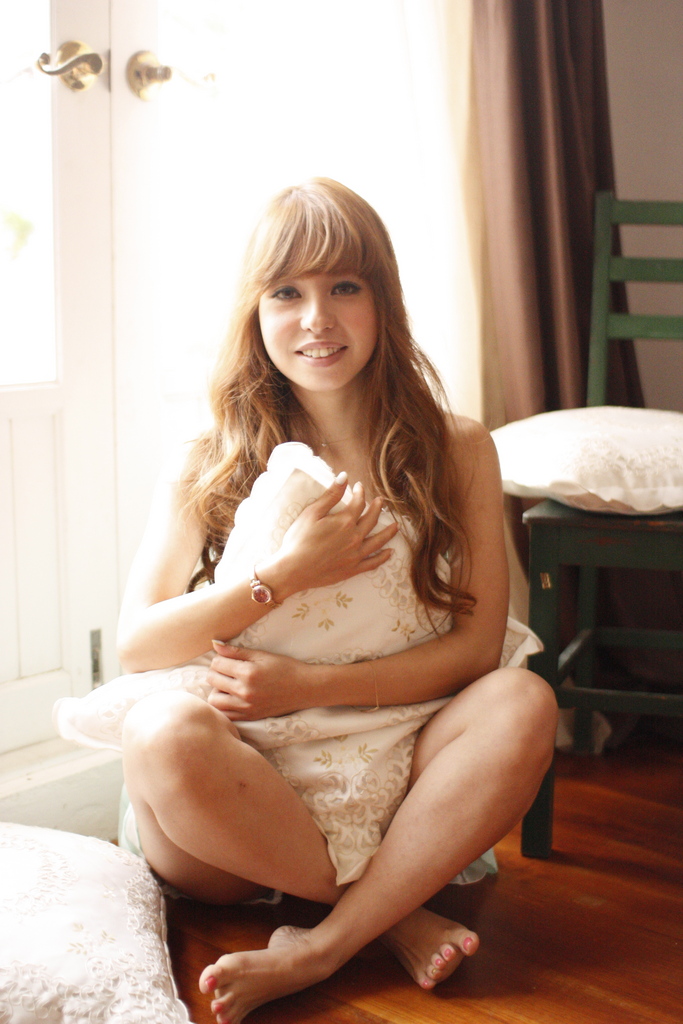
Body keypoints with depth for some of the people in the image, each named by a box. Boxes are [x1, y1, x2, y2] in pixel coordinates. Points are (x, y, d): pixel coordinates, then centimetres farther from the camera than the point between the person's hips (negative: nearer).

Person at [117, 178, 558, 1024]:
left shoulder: (457, 452, 4)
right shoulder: (209, 464, 5)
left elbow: (478, 645, -2)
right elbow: (135, 643, -1)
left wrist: (308, 685, -14)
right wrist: (284, 574, -13)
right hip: (241, 807, 0)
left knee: (525, 703, -26)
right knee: (161, 731, -32)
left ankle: (319, 949, -24)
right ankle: (392, 915, -14)